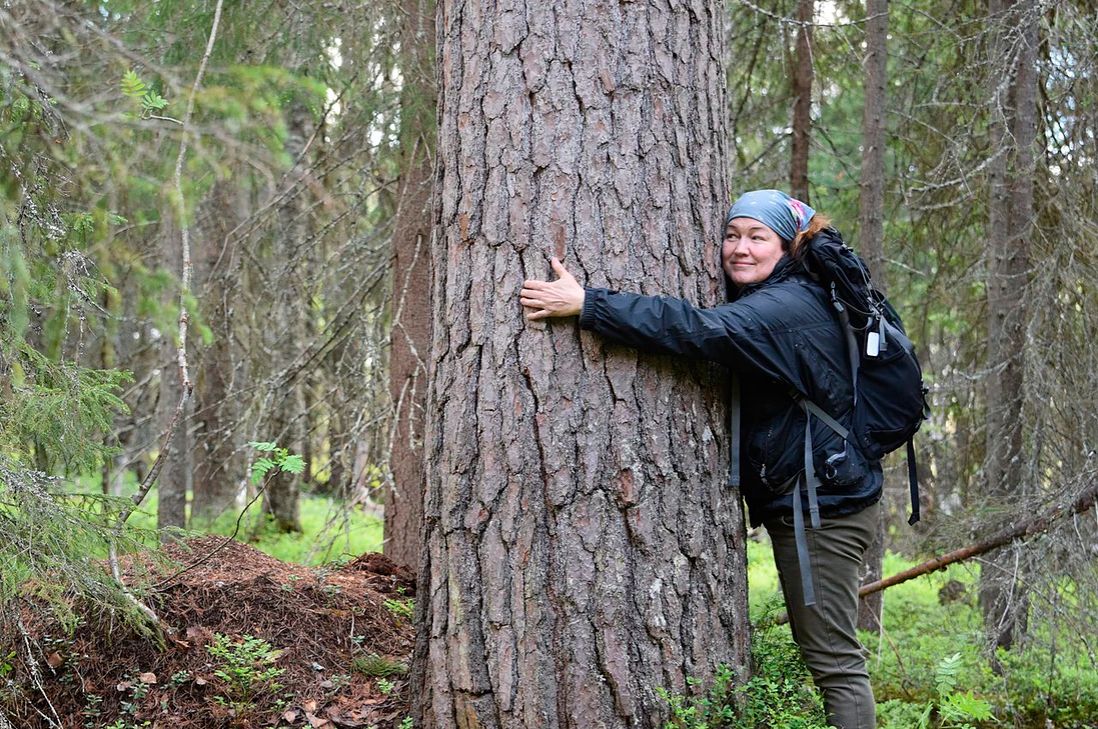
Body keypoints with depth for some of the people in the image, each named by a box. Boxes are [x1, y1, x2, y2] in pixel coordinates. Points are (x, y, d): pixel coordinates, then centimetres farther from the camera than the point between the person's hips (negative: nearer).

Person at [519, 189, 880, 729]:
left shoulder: (788, 308, -19)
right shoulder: (772, 302, 13)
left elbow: (702, 331, -32)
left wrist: (588, 304, -34)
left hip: (823, 506, -10)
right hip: (799, 499, 10)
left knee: (834, 660, -6)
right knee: (824, 653, 15)